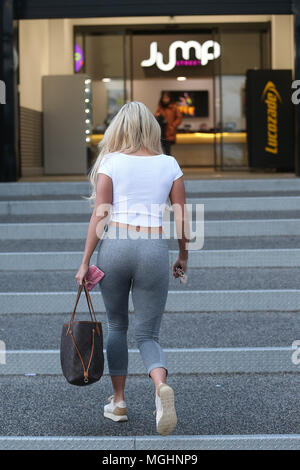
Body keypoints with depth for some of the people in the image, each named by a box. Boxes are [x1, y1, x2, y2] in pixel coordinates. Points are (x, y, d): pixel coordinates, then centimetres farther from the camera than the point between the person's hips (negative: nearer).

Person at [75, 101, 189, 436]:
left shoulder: (110, 162, 1)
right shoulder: (169, 164, 7)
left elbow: (100, 215, -4)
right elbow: (180, 216, 7)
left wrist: (85, 261, -2)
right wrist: (183, 255, 20)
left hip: (114, 245, -1)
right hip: (155, 248, 1)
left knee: (116, 326, 18)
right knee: (147, 334, 7)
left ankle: (118, 402, 22)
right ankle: (162, 385, -23)